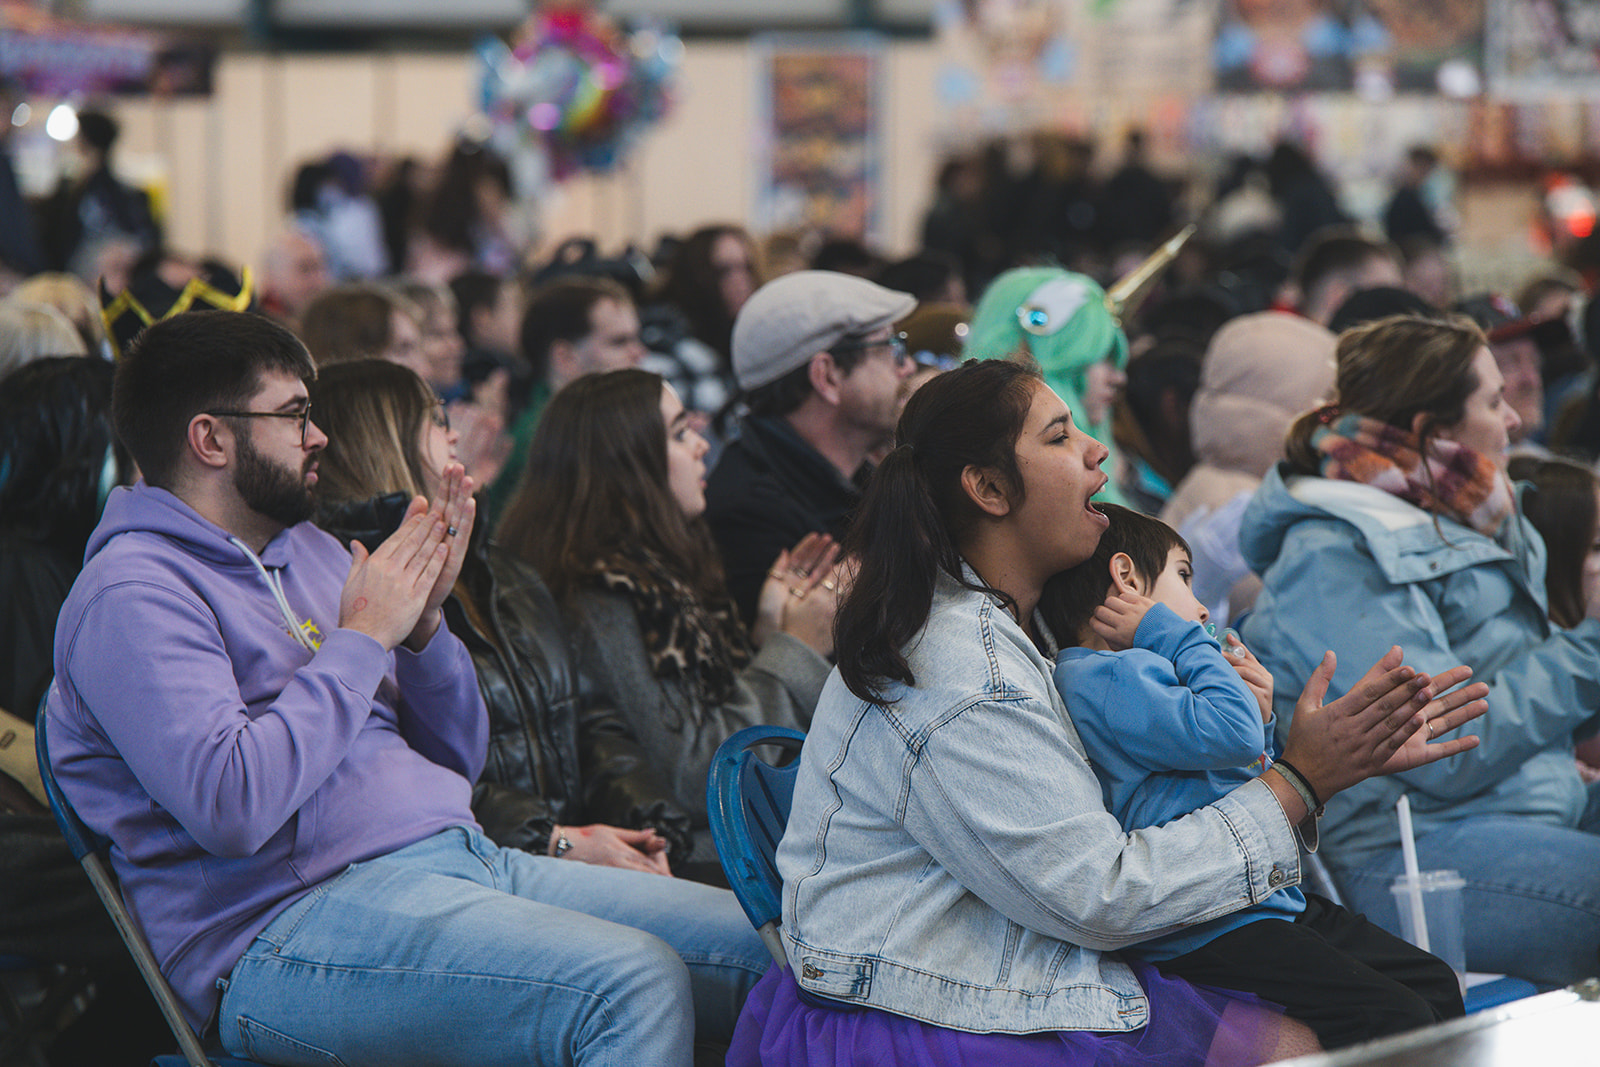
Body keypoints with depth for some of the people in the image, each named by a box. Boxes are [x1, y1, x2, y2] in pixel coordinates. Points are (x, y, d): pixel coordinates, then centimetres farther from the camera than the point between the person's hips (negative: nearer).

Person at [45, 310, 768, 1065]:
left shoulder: (308, 551, 20)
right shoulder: (131, 593, -6)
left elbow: (457, 760, 23)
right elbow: (230, 806, -22)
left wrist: (424, 621, 4)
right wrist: (362, 639, -11)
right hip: (293, 921, -8)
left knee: (765, 944, -7)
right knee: (635, 986, -31)